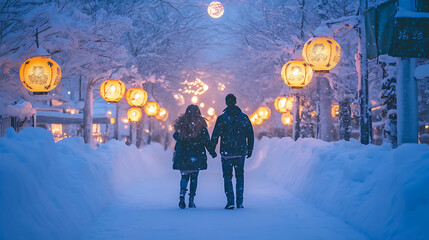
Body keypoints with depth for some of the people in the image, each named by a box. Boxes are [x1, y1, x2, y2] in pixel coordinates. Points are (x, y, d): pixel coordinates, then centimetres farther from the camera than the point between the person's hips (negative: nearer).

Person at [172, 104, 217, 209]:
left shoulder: (181, 123, -1)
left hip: (182, 156, 1)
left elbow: (176, 136, 3)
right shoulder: (200, 124, -7)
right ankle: (191, 201, 8)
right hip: (196, 155, -1)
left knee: (184, 176, 10)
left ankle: (182, 195, -14)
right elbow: (206, 140, -5)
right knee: (194, 177, 8)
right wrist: (212, 152, 5)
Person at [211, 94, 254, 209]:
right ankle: (239, 202, 11)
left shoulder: (221, 118, -6)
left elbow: (215, 136, -6)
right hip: (241, 152, 2)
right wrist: (250, 149, 16)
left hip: (226, 153, -2)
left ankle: (230, 201, -6)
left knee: (227, 177, 6)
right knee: (240, 176, 14)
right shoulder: (244, 117, 2)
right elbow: (250, 135, 6)